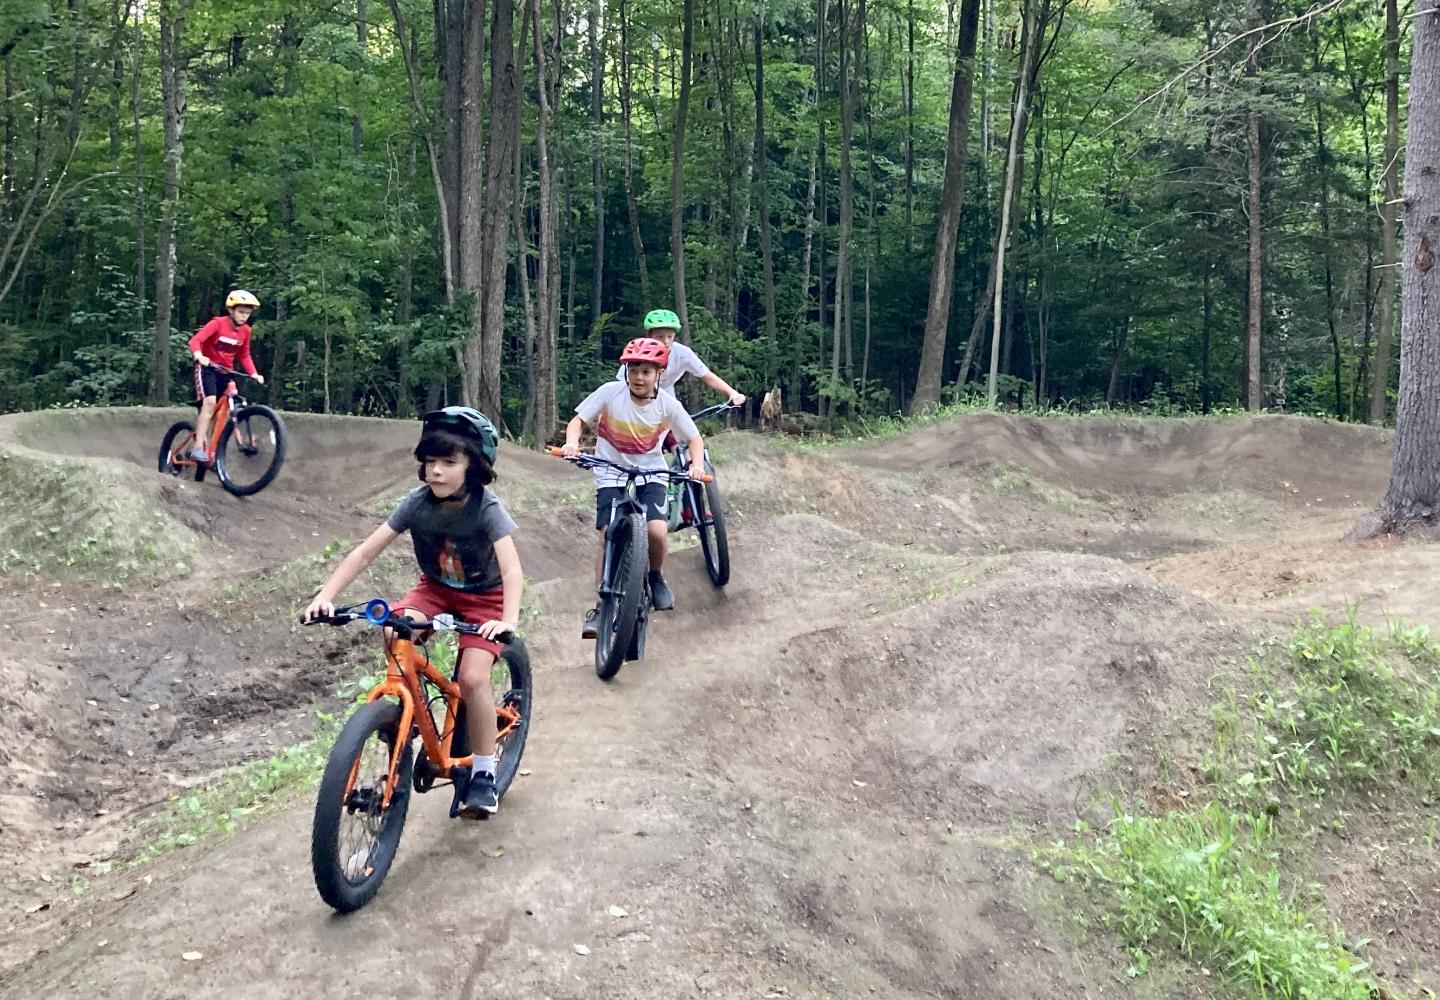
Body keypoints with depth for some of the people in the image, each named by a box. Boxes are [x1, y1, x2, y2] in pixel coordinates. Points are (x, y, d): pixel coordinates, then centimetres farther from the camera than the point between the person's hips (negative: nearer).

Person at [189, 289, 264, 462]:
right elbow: (195, 340, -24)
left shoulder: (245, 330, 0)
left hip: (226, 371, 6)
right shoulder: (218, 323, -16)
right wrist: (199, 356, -44)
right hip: (207, 367, -6)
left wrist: (253, 374, -6)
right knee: (210, 403, -23)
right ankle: (198, 448, -23)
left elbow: (244, 356, 10)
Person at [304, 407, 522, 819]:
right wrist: (325, 596, -31)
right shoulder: (417, 502, -18)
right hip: (436, 589, 3)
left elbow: (512, 569, -38)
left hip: (484, 598, -3)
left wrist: (508, 620, -55)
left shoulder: (487, 509, -26)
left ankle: (484, 773, -2)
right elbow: (364, 552, -19)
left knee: (472, 678, -22)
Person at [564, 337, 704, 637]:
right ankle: (601, 606, 2)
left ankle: (656, 577, 12)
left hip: (650, 475, 0)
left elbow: (694, 438, 0)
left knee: (657, 532, -21)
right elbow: (578, 421, -5)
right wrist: (571, 444, -24)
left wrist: (697, 465, -18)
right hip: (611, 475, 0)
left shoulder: (668, 404, -9)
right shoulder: (610, 392, -12)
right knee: (609, 538, -12)